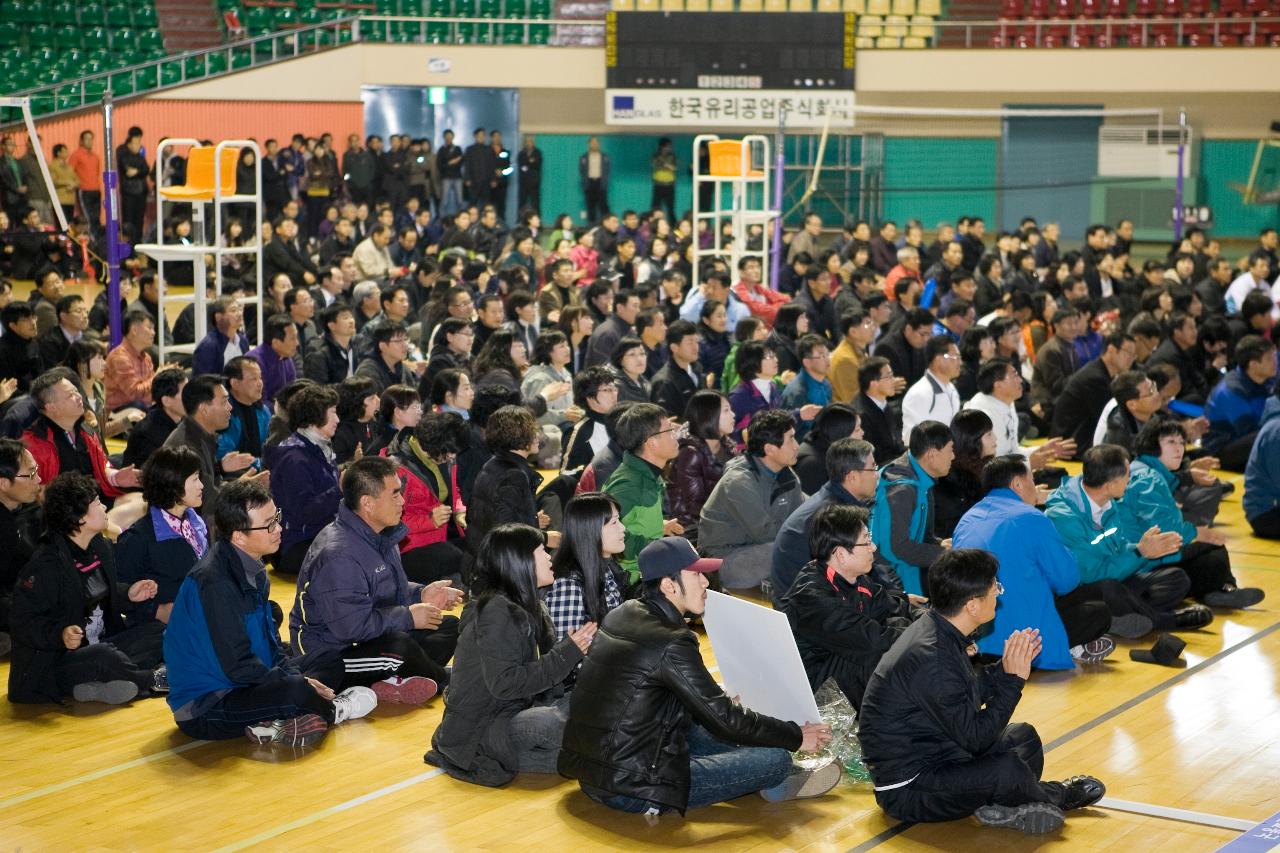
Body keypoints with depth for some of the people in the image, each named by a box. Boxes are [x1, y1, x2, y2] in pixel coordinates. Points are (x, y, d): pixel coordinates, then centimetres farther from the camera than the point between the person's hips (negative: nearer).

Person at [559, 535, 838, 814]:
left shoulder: (621, 616, 7)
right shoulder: (671, 644, -19)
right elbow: (724, 720, -13)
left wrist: (720, 701, 27)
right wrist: (797, 737, -2)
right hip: (632, 790, -10)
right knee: (775, 757, -5)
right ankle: (778, 783, 26)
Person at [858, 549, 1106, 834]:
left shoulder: (935, 629, 1)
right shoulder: (930, 660, -29)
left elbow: (970, 694, 14)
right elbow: (974, 738, -23)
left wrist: (1007, 668, 1)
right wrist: (1013, 680, -17)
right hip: (905, 787, -11)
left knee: (1024, 736, 19)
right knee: (1007, 768, -28)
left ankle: (1002, 806, -2)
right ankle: (1054, 797, 3)